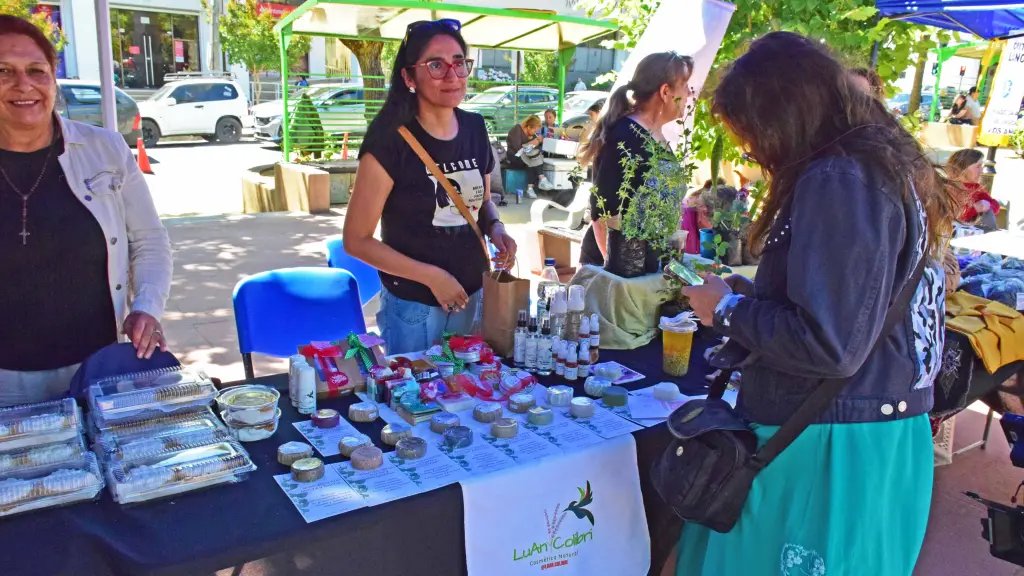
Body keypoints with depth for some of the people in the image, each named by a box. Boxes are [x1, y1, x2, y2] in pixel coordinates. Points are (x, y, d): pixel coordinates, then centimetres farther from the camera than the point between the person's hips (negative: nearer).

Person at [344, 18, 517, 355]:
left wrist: (495, 227, -5)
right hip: (412, 305, -5)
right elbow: (356, 240, -14)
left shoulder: (475, 128, 0)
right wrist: (431, 276, -19)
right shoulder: (390, 141, -17)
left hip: (473, 294, 5)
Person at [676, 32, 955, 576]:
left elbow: (830, 344, -26)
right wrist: (749, 294, 11)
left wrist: (728, 311, -11)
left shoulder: (838, 180, -21)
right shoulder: (888, 168, 10)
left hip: (827, 449, -10)